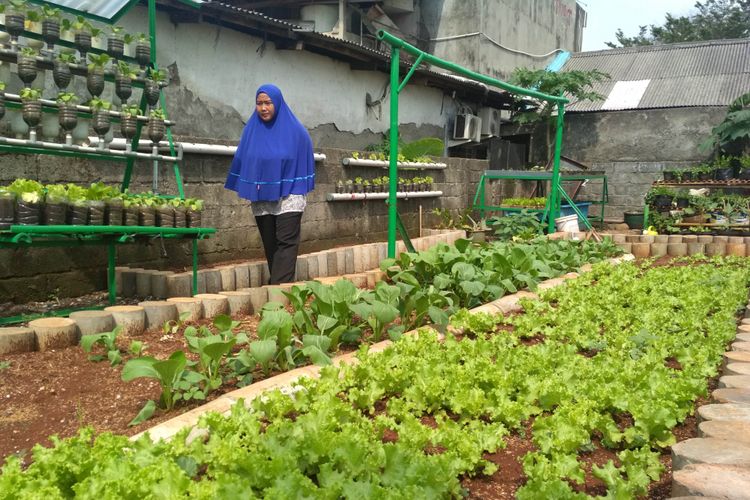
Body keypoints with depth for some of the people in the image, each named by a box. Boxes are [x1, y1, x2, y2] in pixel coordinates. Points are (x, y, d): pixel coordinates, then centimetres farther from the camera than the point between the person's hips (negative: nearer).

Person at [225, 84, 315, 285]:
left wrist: (299, 191, -2)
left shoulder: (295, 130, -3)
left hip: (288, 197, -4)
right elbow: (242, 161, 11)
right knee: (270, 245, 9)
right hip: (261, 199, 4)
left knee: (286, 243, -11)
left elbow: (303, 162, 1)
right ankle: (277, 286, 18)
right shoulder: (251, 129, 5)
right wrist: (248, 188, 6)